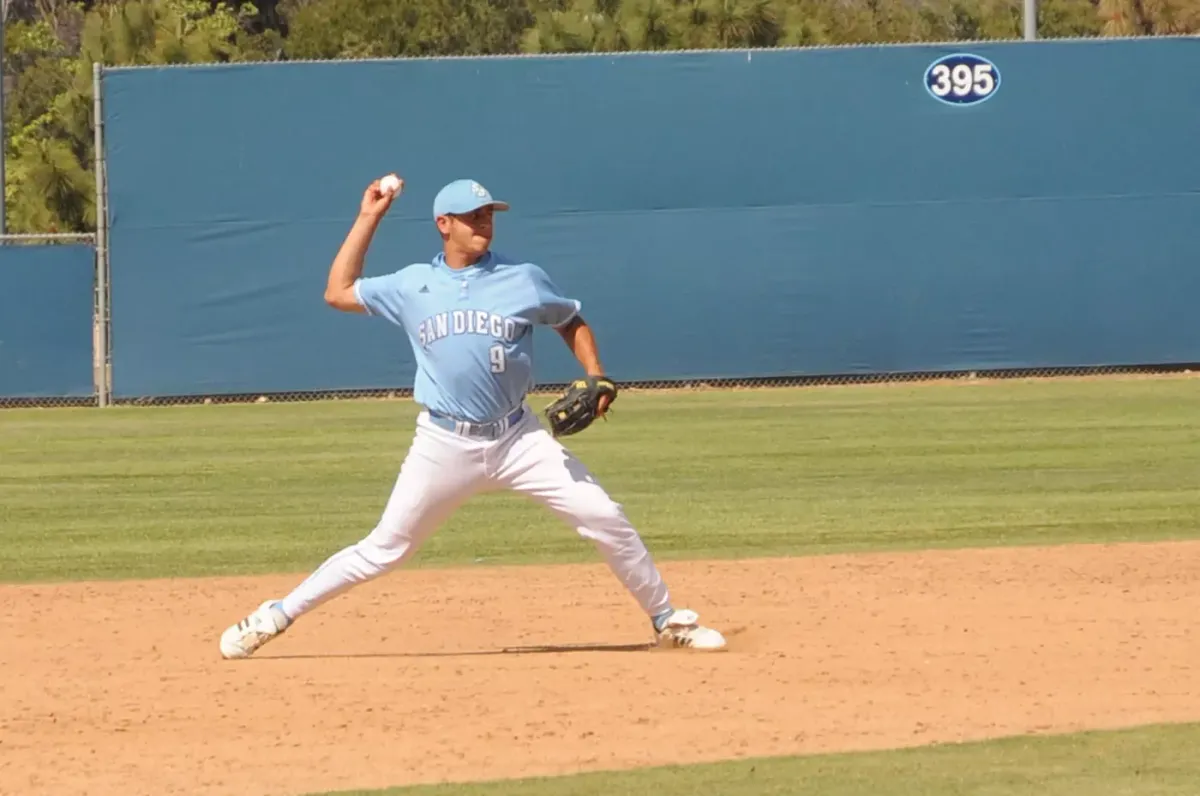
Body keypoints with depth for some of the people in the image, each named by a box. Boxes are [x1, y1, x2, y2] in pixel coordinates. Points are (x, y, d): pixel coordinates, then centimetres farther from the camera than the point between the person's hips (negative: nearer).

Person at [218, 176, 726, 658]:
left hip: (518, 438, 1)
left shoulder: (523, 280, 1)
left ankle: (667, 622, 6)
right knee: (384, 549, 0)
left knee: (605, 519, -8)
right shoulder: (413, 286, 3)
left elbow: (571, 323, 14)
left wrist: (594, 377, -4)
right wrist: (368, 218, 9)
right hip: (444, 445, -1)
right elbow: (338, 292, 9)